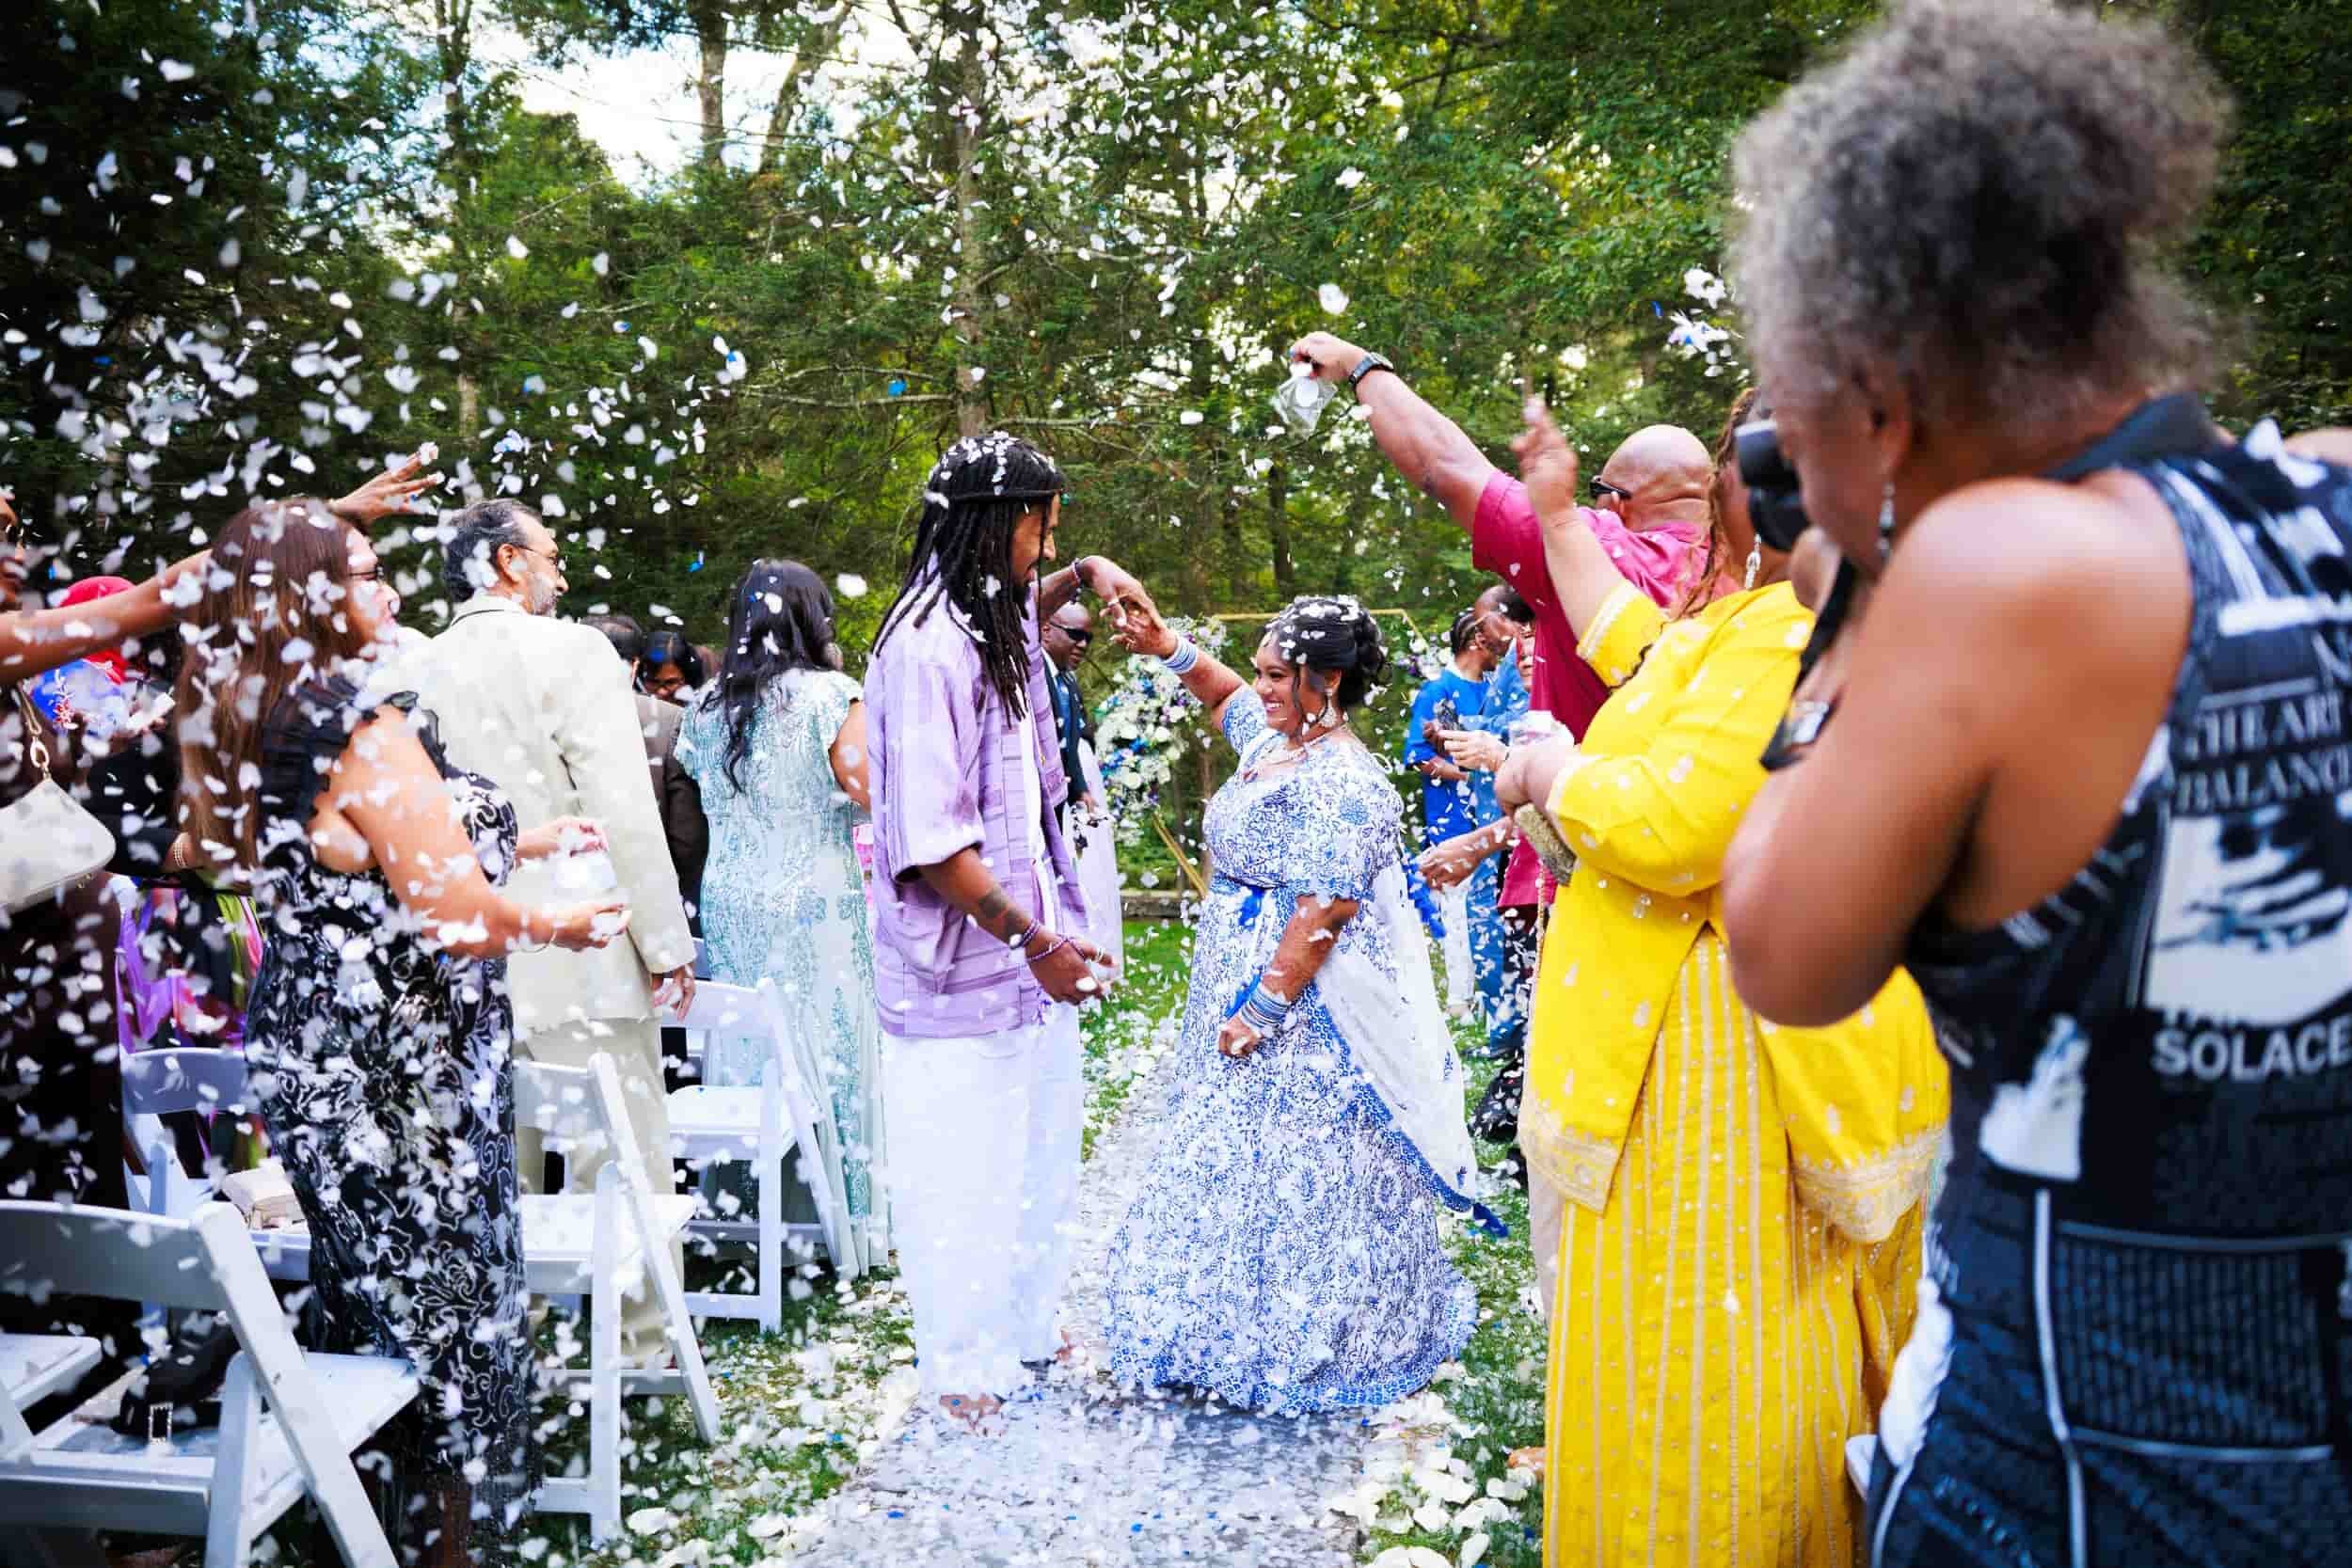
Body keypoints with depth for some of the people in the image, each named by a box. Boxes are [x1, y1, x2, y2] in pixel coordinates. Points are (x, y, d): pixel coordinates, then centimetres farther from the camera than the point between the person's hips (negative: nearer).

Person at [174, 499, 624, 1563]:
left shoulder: (256, 728, 8)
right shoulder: (364, 726, -20)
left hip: (304, 1055, 9)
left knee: (358, 1298, 19)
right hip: (395, 1075, -9)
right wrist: (555, 924, -3)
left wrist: (519, 841, 23)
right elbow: (459, 918, -22)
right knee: (453, 1306, 5)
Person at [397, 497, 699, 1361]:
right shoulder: (571, 651, -9)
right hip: (578, 959, -6)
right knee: (619, 1165, 3)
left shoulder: (413, 674, 7)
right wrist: (665, 942, -7)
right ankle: (639, 1348, 10)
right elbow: (625, 810, -13)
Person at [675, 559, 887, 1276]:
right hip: (816, 901, -5)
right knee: (826, 1053, 3)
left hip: (730, 901, 5)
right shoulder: (829, 694, -10)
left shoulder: (707, 702, 7)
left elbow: (691, 772, 13)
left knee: (742, 1051, 12)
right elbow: (863, 784, -16)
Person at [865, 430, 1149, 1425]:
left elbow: (1024, 605, 39)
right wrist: (1032, 939, -21)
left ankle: (1025, 1332, 34)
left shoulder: (993, 624, 10)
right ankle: (965, 1373, 16)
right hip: (962, 964, -9)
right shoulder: (925, 649, -19)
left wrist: (1087, 576, 19)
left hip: (1029, 948, 9)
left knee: (1038, 1156, 18)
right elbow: (932, 840, -23)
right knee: (965, 1176, 1)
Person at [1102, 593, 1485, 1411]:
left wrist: (1263, 1012, -23)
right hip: (1235, 989, 10)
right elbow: (1224, 694, 29)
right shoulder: (1275, 742, 7)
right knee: (1236, 1159, 18)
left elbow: (1321, 915, -25)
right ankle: (1249, 1328, 32)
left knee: (1285, 1171, 0)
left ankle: (1303, 1344, 16)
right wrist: (1166, 646, 14)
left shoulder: (1342, 783, -21)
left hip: (1302, 1015, -10)